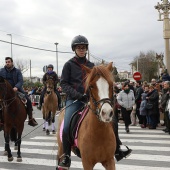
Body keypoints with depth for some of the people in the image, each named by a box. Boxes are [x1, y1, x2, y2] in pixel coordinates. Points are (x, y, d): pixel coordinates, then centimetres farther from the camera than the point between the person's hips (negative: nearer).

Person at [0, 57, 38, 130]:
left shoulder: (17, 71, 3)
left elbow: (20, 81, -8)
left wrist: (16, 87, -28)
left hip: (16, 89, -1)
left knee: (28, 100, -16)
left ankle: (31, 119, -4)